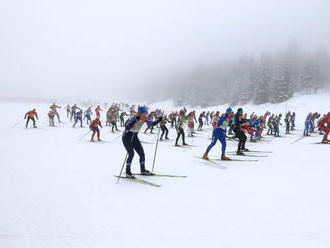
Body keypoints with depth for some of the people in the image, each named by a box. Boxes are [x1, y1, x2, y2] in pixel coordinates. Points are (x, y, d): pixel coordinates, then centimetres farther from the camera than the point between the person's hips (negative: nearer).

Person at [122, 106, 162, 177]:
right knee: (131, 153, -19)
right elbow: (127, 127, -38)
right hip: (126, 137, -7)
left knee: (142, 153, 4)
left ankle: (143, 170, 21)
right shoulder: (133, 117, -27)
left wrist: (159, 120, -14)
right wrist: (135, 120, -48)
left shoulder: (144, 119, -7)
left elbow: (152, 124, 3)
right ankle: (128, 172, -10)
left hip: (134, 137, 7)